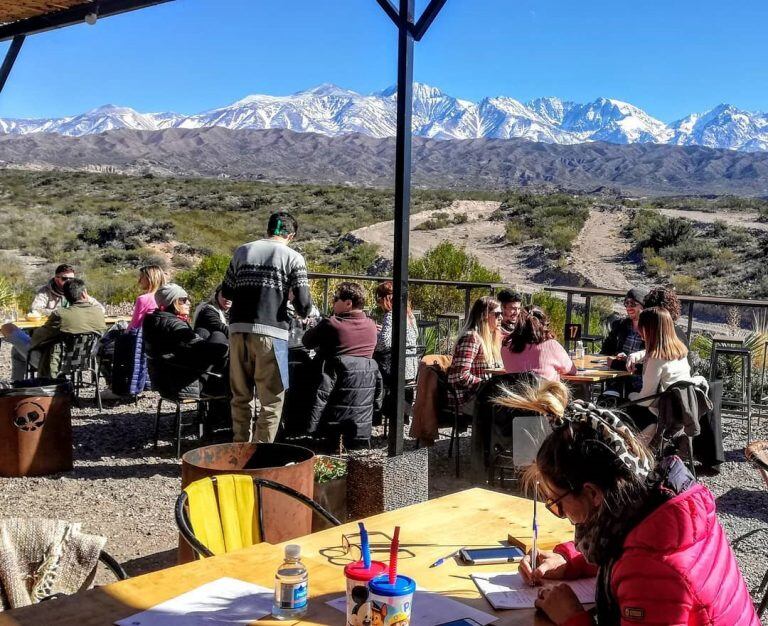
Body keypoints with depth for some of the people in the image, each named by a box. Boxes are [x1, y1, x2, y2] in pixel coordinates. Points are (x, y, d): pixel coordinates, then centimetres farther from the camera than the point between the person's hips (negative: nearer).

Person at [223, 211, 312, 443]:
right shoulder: (292, 257, -1)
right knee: (271, 400, 4)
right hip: (270, 333, -4)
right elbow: (303, 303, -7)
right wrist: (302, 311, 16)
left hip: (238, 330, 5)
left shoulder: (242, 251, 12)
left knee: (240, 396, 16)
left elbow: (226, 292, 18)